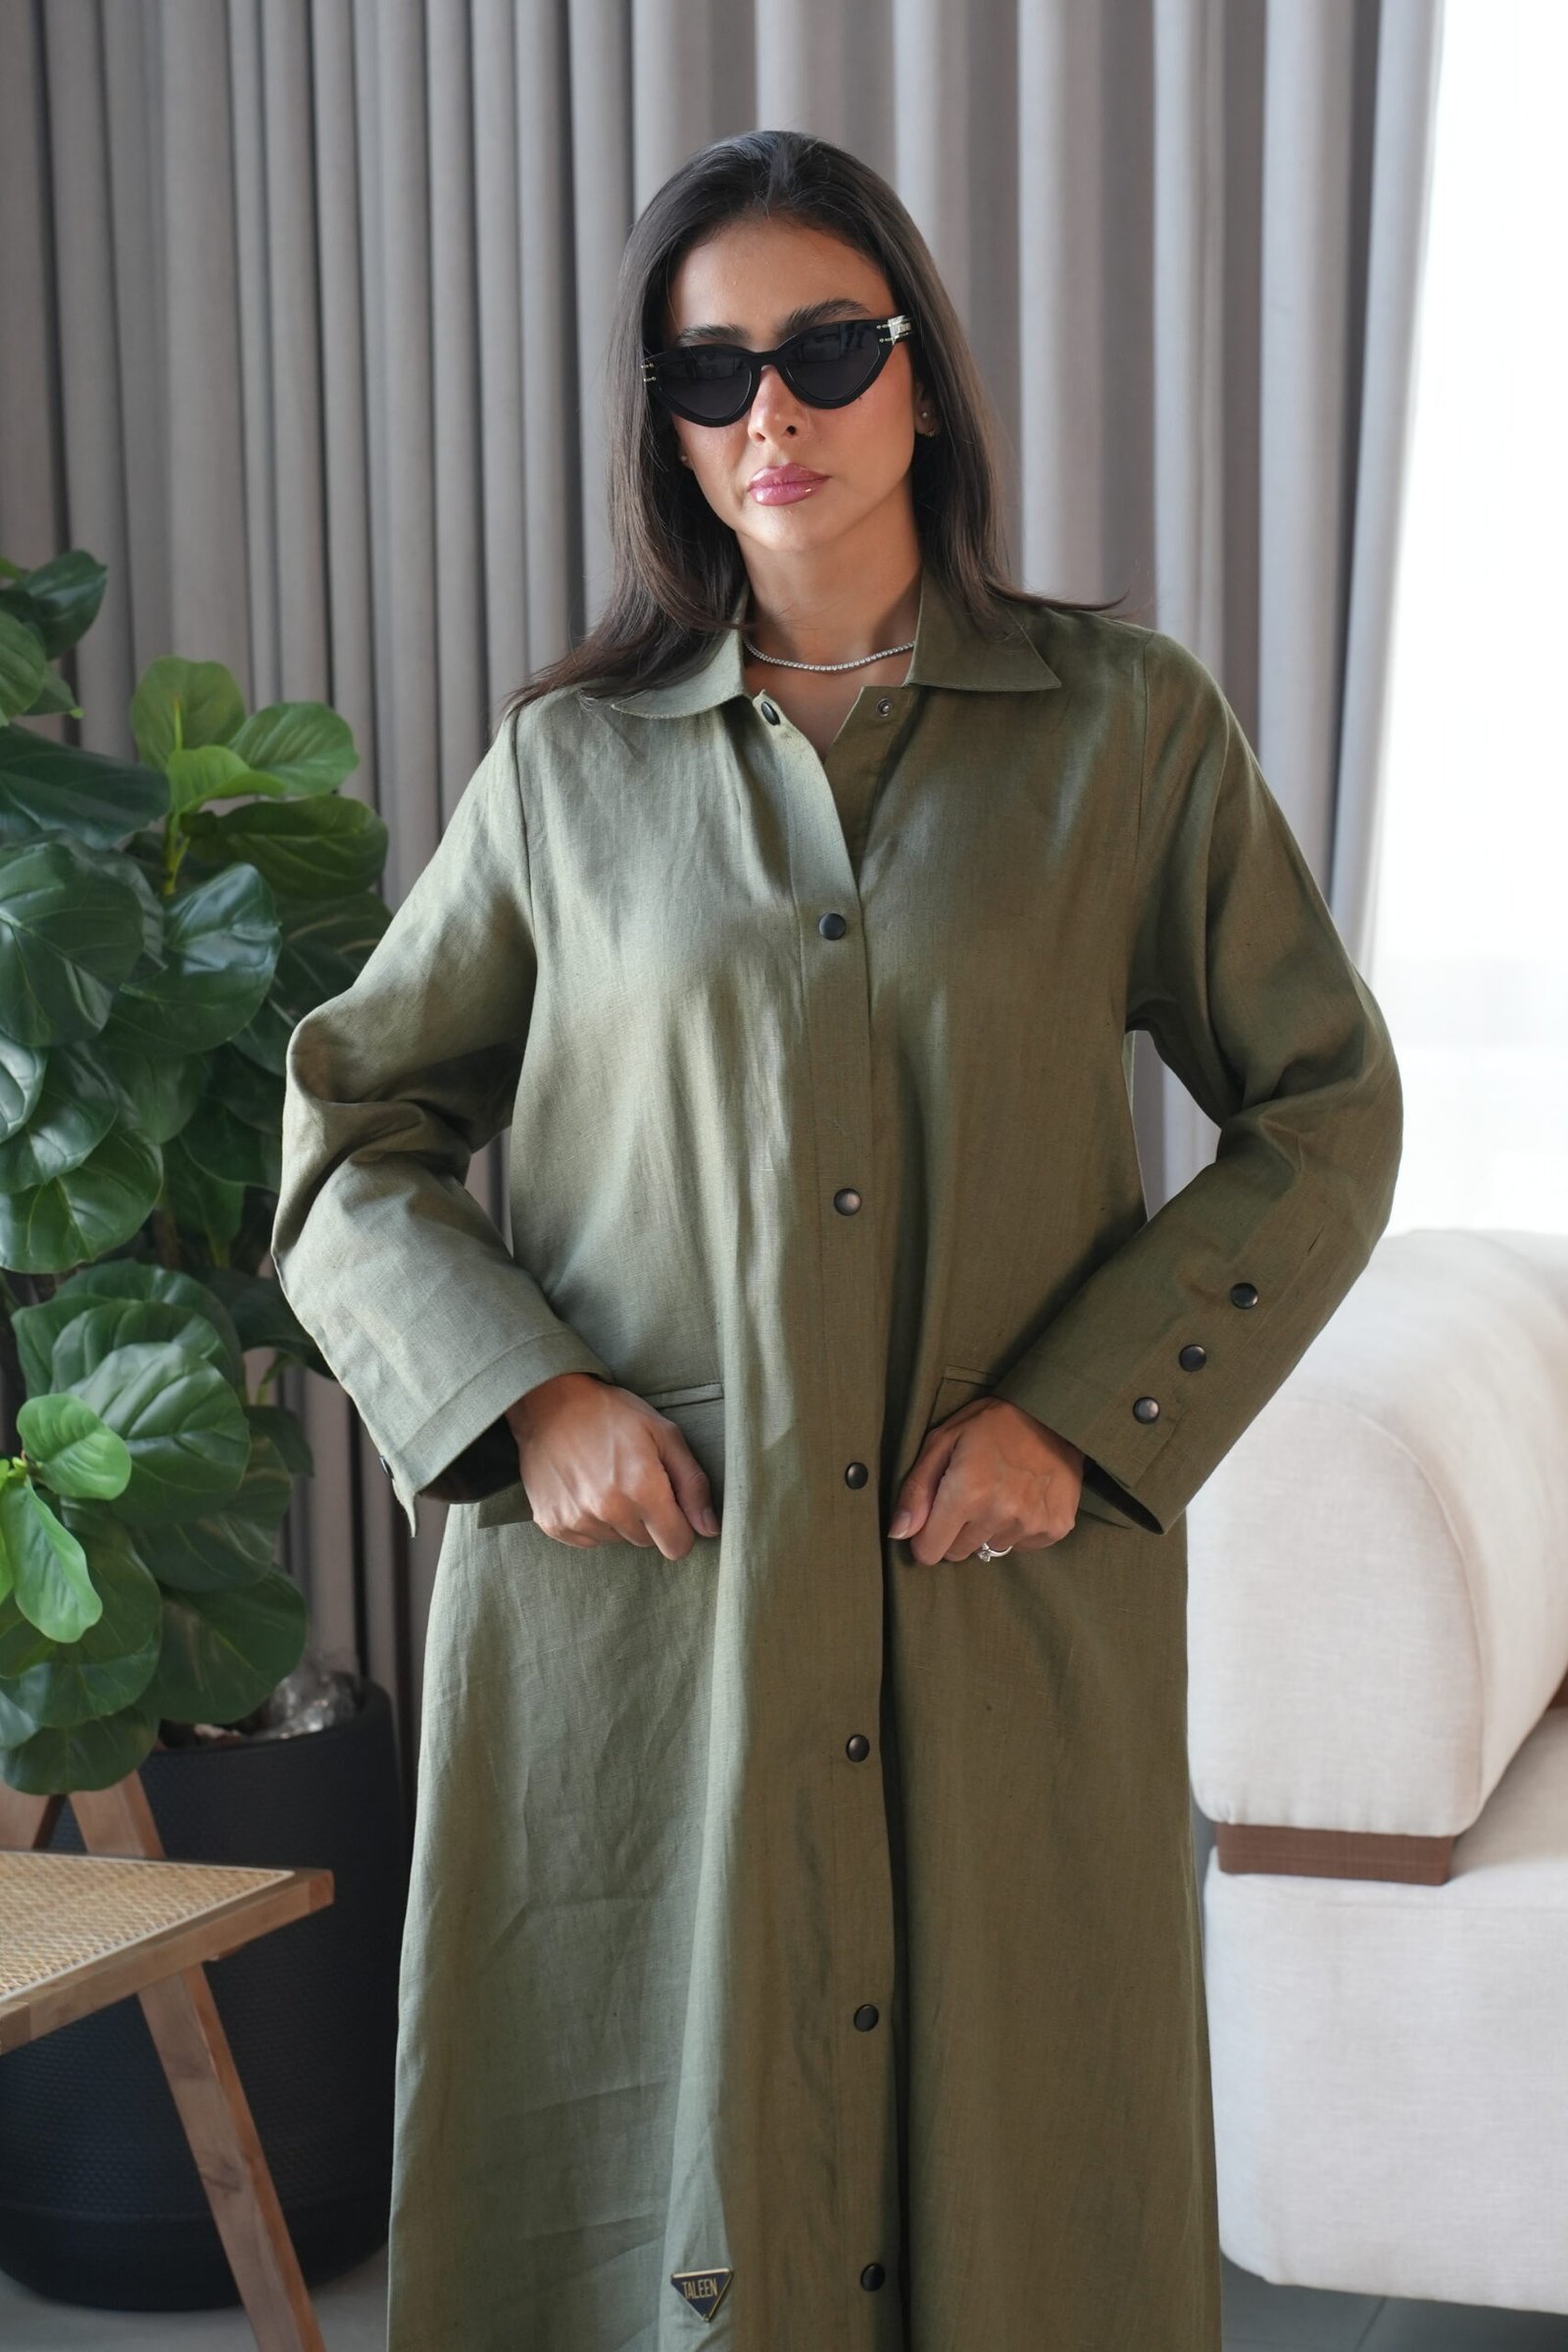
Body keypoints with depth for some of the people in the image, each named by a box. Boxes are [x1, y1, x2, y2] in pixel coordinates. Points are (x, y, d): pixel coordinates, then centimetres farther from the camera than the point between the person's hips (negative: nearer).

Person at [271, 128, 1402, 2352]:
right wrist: (524, 1391, -6)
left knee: (1012, 2173, 8)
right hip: (635, 1592, 1)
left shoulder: (1129, 724, 3)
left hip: (1012, 1607, 0)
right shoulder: (570, 758, 5)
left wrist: (1085, 1409, -7)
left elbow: (1324, 1109, 5)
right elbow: (348, 1123, 11)